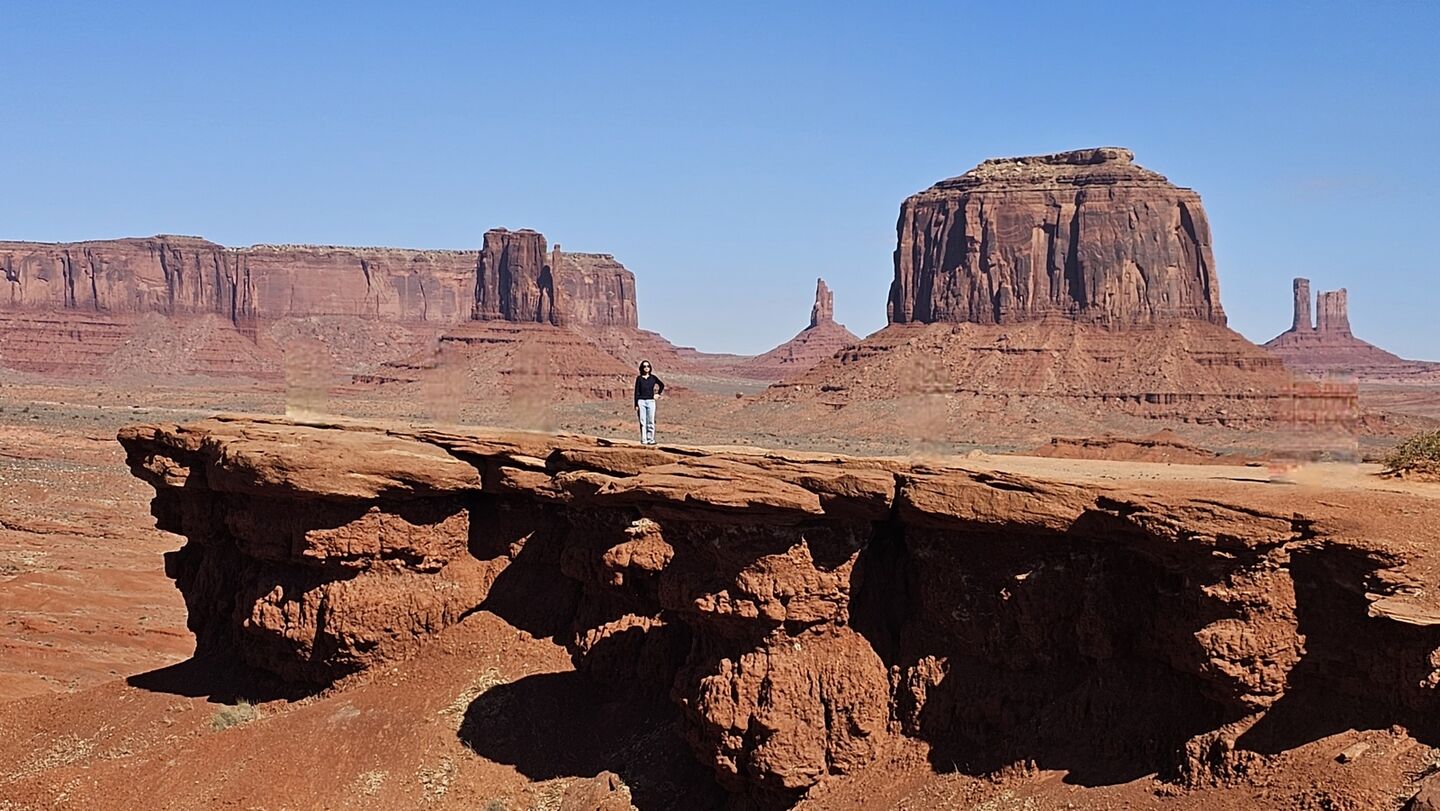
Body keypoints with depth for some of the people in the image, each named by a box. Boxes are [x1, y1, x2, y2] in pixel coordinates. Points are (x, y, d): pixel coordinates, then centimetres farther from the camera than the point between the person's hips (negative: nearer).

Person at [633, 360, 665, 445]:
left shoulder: (653, 378, 7)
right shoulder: (639, 378, 2)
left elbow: (662, 385, 23)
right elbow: (636, 392, 0)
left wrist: (658, 393, 12)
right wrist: (636, 405, -5)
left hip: (651, 401, 2)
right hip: (641, 401, -2)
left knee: (651, 422, 0)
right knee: (642, 422, -3)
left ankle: (650, 439, 4)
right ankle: (643, 440, -1)